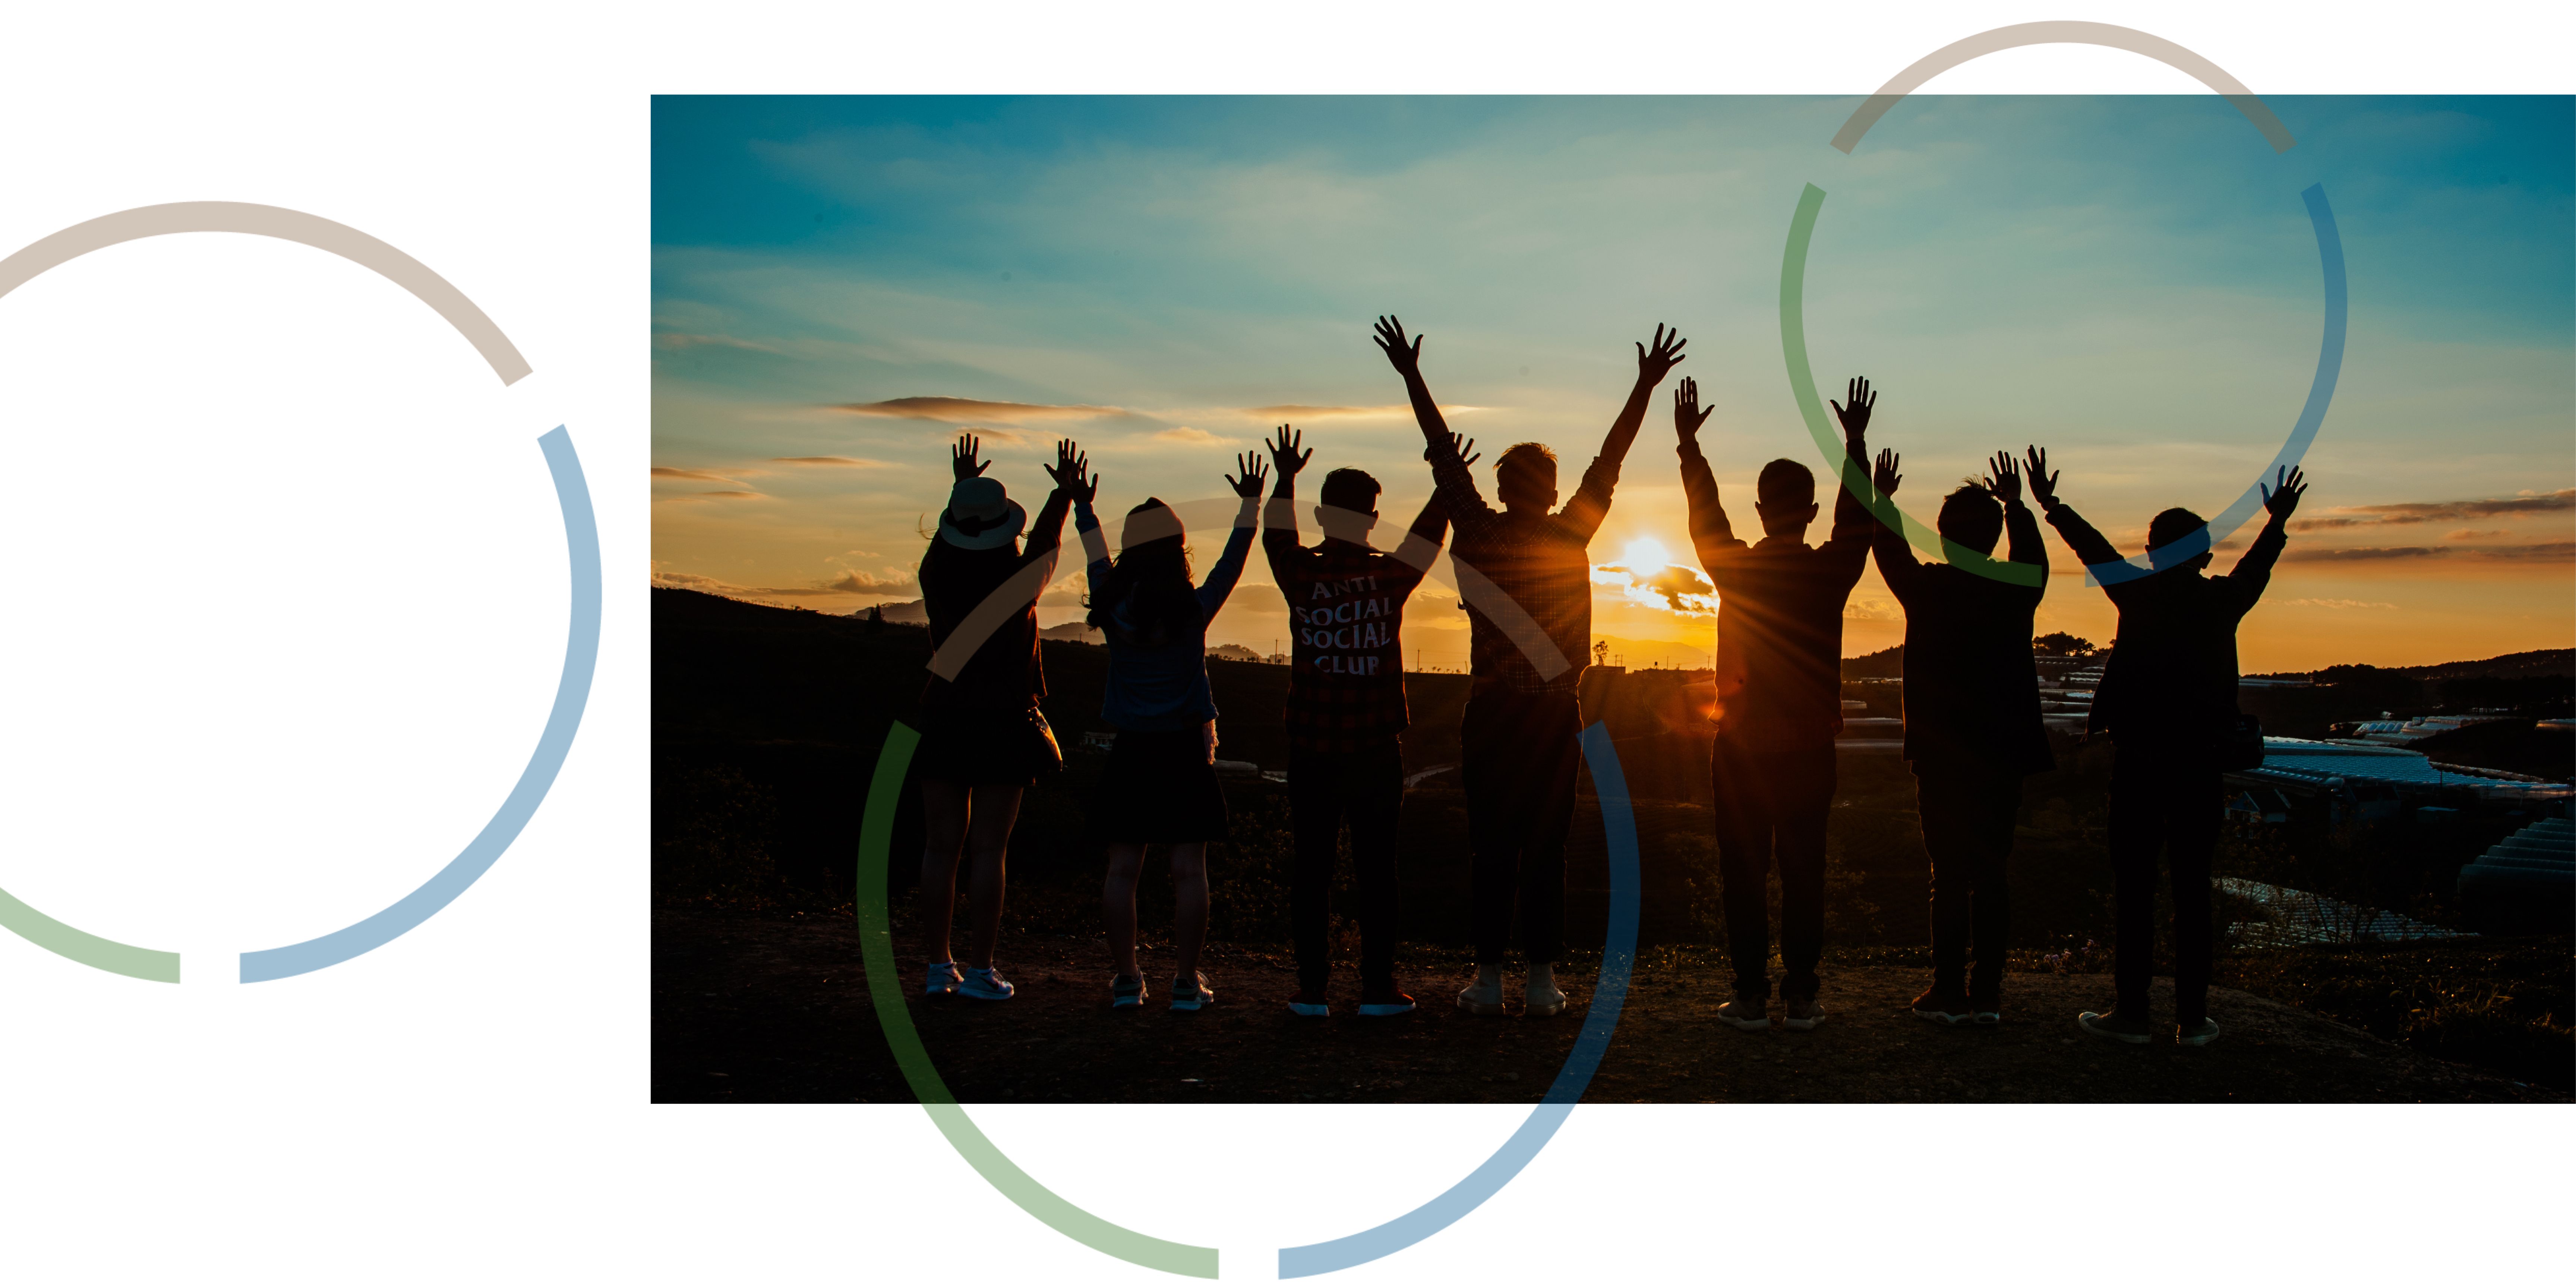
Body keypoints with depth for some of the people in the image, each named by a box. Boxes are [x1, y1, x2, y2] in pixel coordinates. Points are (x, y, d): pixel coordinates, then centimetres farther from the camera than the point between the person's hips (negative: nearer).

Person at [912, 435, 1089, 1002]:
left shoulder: (937, 576, -2)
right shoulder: (1019, 581, -8)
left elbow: (949, 536, 21)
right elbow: (1046, 540, 13)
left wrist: (962, 485, 39)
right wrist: (1067, 494, 32)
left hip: (943, 719, 3)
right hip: (1002, 723, -3)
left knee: (941, 847, 7)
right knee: (988, 850, -2)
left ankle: (937, 966, 10)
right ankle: (980, 969, -1)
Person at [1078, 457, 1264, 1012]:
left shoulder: (1112, 608, -1)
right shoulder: (1194, 610, -8)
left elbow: (1098, 560, 16)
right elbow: (1232, 562, 4)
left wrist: (1082, 505, 31)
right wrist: (1250, 504, 14)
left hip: (1129, 755, 2)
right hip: (1185, 753, -2)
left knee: (1122, 869, 5)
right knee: (1189, 870, 1)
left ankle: (1126, 978, 6)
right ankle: (1188, 981, 1)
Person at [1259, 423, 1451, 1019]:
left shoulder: (1300, 576, -4)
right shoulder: (1390, 577, -4)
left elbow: (1275, 537, 16)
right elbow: (1426, 537, 12)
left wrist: (1286, 478, 24)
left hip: (1311, 751, 1)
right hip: (1375, 751, -1)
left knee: (1312, 868, 4)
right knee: (1376, 868, 3)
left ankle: (1313, 988, 3)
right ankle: (1378, 987, 3)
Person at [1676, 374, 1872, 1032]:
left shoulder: (1734, 568, -5)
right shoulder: (1831, 571, -5)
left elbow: (1704, 512, 11)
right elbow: (1857, 518, 12)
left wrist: (1689, 442, 21)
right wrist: (1855, 442, 20)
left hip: (1741, 746, -1)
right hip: (1810, 748, 1)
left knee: (1744, 873, 3)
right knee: (1804, 872, 4)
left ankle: (1751, 995, 3)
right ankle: (1801, 996, 5)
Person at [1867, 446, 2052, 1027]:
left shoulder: (1927, 589, -8)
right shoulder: (2015, 592, 0)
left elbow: (1890, 553, 13)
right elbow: (2034, 559, 24)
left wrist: (1882, 500, 30)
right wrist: (2017, 505, 39)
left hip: (1942, 755, -3)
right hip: (2004, 754, 3)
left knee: (1949, 873, 0)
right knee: (1992, 871, 6)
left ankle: (1949, 990, 1)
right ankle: (1987, 992, 8)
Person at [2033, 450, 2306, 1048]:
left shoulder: (2139, 596, -3)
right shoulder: (2224, 601, 2)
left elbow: (2095, 548, 9)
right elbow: (2256, 568, 21)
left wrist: (2050, 504, 22)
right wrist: (2279, 521, 36)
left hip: (2138, 763, -2)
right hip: (2199, 766, 2)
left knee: (2134, 888, 1)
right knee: (2192, 891, 6)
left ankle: (2132, 1012, 2)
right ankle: (2193, 1017, 6)